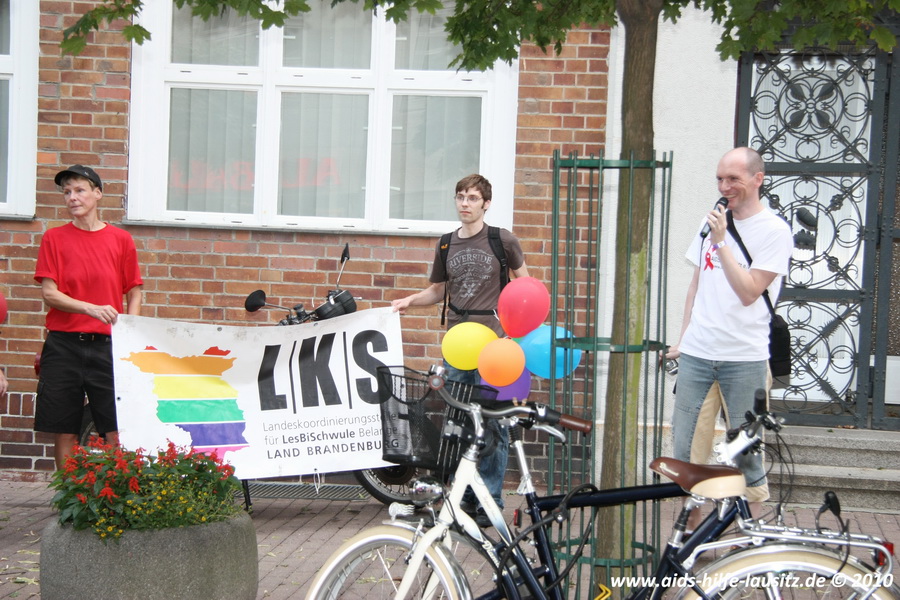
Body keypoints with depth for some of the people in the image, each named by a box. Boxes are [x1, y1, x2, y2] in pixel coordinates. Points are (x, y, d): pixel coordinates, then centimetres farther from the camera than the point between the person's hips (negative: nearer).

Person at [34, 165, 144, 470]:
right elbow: (49, 294, -2)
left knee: (117, 433, -6)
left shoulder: (121, 240, 7)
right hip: (63, 345, 0)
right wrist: (91, 308, -18)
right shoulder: (54, 238, 5)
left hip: (107, 344, 0)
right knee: (64, 433, 2)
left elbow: (134, 294, 12)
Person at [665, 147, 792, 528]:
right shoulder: (712, 222, 12)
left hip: (744, 360, -5)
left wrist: (721, 241, -15)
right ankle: (690, 530, 16)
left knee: (745, 452, 2)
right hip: (696, 355, 5)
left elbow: (748, 292, -14)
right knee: (686, 447, 6)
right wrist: (683, 339, 14)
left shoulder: (774, 231, -5)